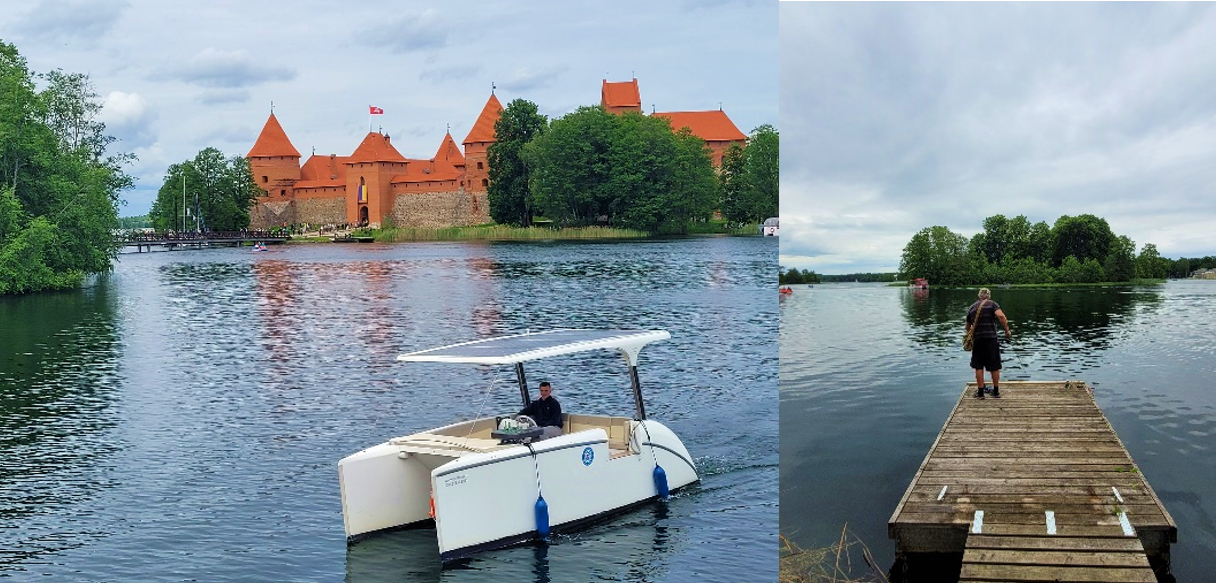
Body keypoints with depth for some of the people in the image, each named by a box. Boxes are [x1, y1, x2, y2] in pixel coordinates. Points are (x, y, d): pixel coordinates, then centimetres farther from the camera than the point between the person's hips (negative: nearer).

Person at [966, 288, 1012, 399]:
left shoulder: (971, 308, 12)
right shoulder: (992, 304, 1)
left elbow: (968, 326, 18)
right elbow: (1001, 316, -18)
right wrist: (1007, 330, -11)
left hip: (977, 340, 2)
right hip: (991, 339, -2)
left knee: (979, 367, 8)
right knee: (994, 367, 9)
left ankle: (980, 392, 8)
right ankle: (996, 391, 17)